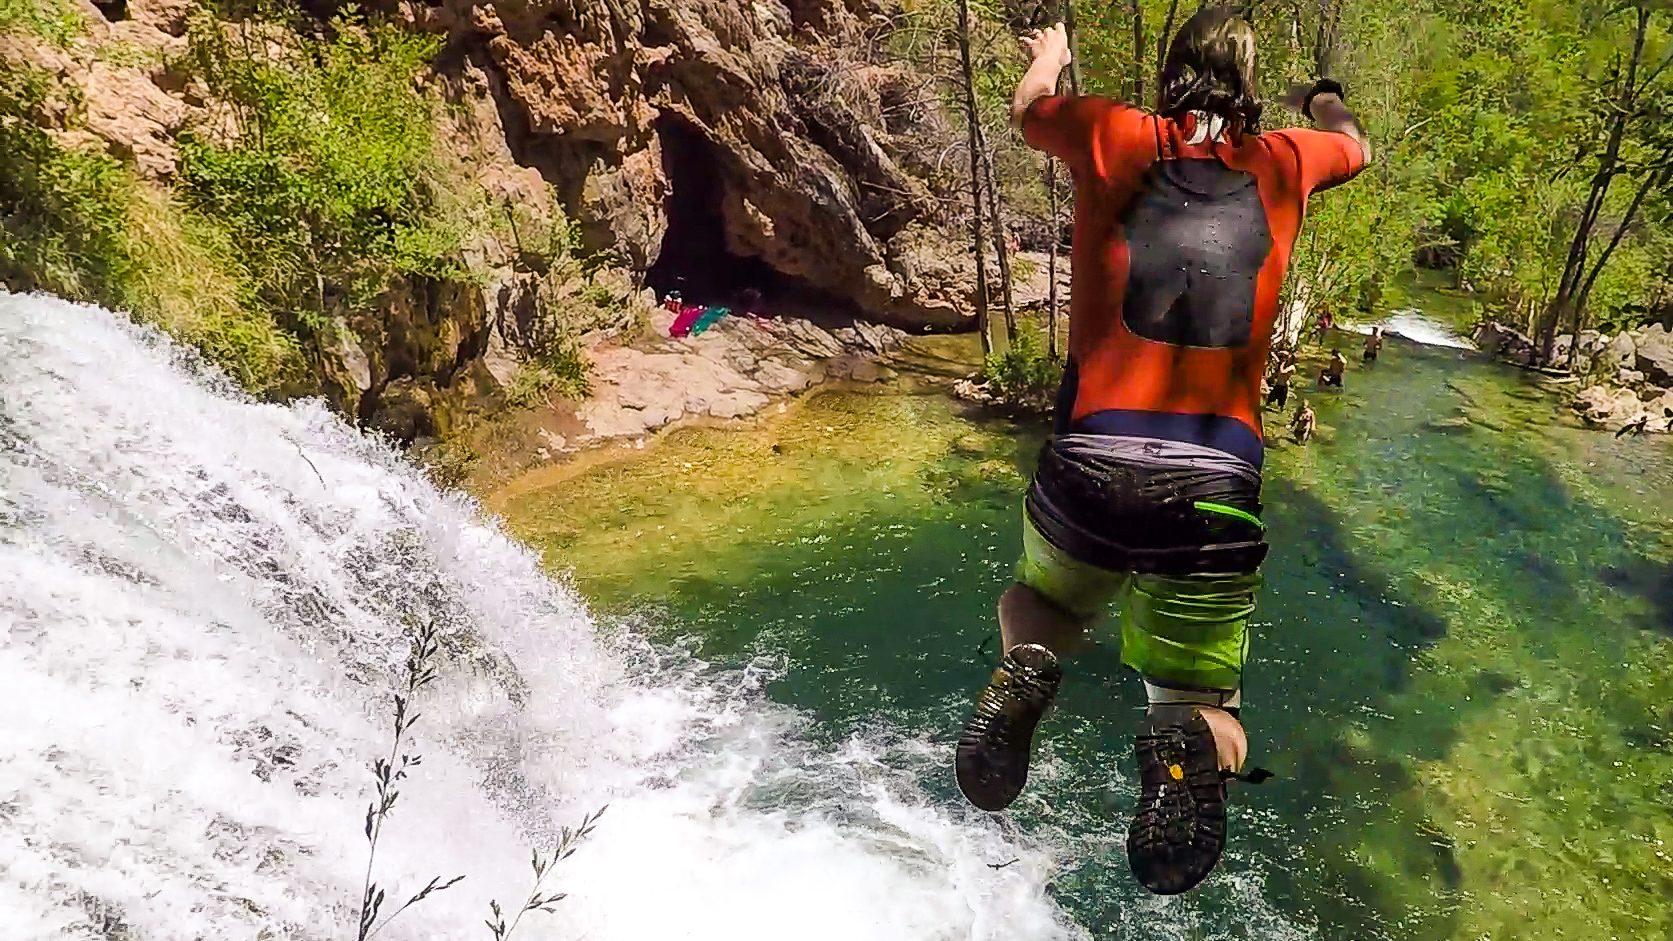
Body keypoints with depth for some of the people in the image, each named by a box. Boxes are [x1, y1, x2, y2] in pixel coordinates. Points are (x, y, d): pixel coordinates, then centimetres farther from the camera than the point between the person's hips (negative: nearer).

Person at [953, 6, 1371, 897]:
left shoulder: (1117, 138, 8)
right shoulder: (1281, 162, 13)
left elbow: (1026, 107, 30)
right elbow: (1354, 147, 38)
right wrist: (1323, 101, 61)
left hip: (1091, 464, 0)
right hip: (1216, 482, 1)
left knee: (1038, 602, 31)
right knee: (1207, 718, 16)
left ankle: (1022, 668, -6)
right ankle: (1189, 741, -23)